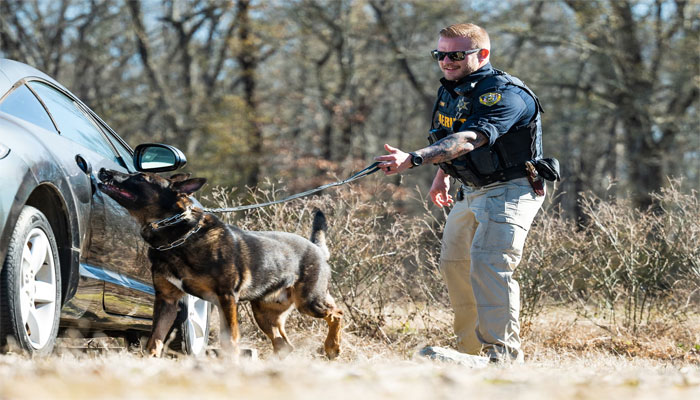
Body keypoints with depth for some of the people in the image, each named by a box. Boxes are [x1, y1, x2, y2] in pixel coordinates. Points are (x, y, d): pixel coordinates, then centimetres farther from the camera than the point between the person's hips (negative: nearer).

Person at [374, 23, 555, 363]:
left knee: (488, 263, -27)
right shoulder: (450, 90, 5)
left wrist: (412, 159, -51)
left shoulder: (504, 95, -25)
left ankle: (503, 355, -30)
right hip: (471, 192, 10)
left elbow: (468, 141, -41)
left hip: (511, 191, -10)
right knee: (453, 264, 16)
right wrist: (442, 176, 23)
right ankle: (472, 351, 30)